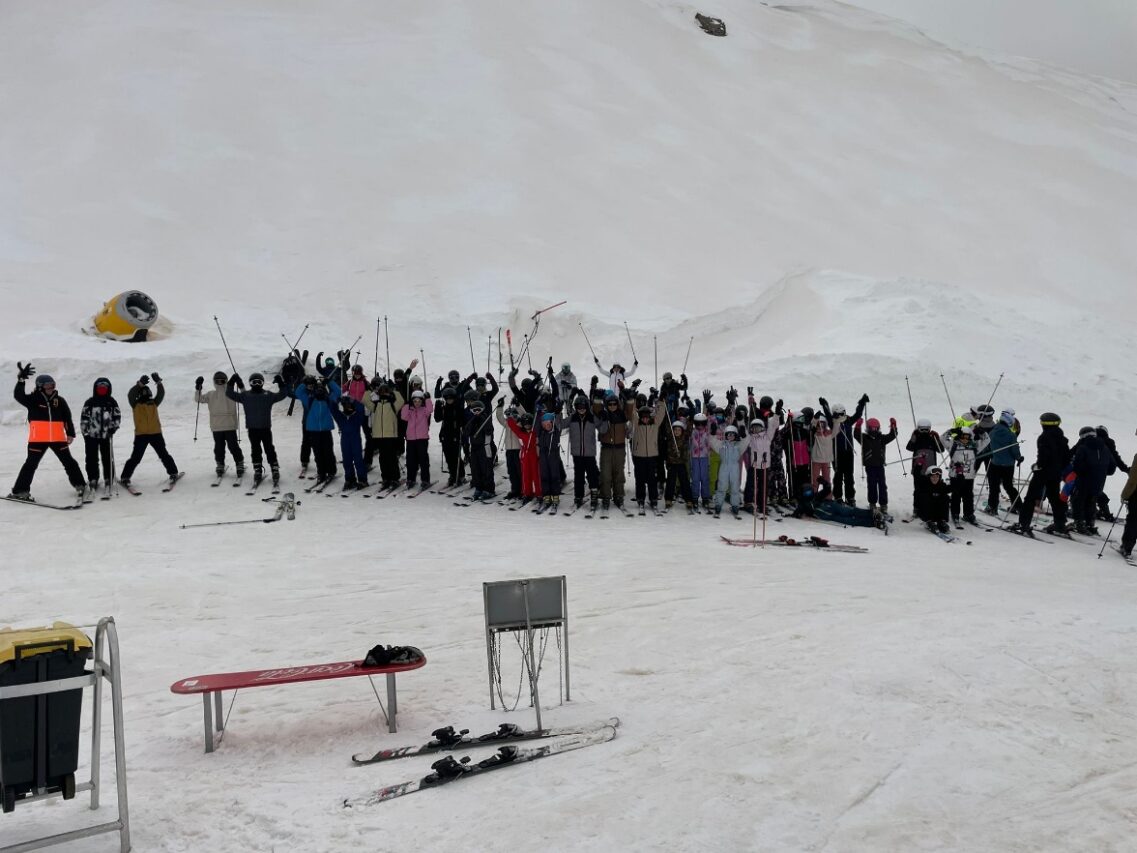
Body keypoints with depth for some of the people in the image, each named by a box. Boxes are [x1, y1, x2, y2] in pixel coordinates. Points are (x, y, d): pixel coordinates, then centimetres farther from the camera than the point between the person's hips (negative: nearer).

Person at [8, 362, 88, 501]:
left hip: (58, 438, 2)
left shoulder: (60, 401, 5)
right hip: (38, 439, -2)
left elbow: (67, 418, 8)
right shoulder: (33, 399, -1)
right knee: (31, 464, 1)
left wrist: (70, 434, 2)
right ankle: (20, 491, 7)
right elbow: (18, 395, -18)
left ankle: (80, 485, 17)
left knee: (69, 462, 7)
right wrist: (21, 379, -30)